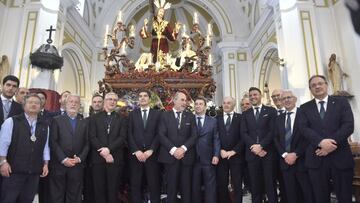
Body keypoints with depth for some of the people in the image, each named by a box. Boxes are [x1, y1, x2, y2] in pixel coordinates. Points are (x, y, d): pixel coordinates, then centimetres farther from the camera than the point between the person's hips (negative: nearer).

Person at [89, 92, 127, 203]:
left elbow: (122, 138, -3)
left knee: (113, 189, 6)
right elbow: (92, 137, -2)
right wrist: (103, 152, -13)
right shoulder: (94, 118, 9)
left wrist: (109, 149, -16)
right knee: (99, 189, 6)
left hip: (115, 158, 0)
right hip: (98, 158, 1)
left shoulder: (122, 119, 8)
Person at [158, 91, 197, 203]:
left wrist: (183, 148, -12)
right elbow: (161, 135, -3)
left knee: (186, 186, 5)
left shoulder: (190, 116, 10)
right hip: (170, 155, -1)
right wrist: (173, 149, -13)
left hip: (186, 156, 1)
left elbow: (194, 135, 2)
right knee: (171, 186, 5)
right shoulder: (165, 115, 5)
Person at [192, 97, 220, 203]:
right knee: (194, 186, 11)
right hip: (193, 159, 0)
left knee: (210, 186, 7)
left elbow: (216, 139, 3)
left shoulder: (213, 121, 7)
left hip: (208, 158, 0)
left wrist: (216, 155, -7)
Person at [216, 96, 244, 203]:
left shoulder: (241, 118, 3)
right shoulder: (217, 119, 9)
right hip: (221, 156, 2)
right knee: (221, 185, 6)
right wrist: (220, 150, -9)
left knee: (237, 185, 6)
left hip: (236, 156, -1)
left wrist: (233, 151, -11)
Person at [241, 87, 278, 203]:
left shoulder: (271, 111, 4)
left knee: (270, 184, 4)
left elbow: (273, 131, -5)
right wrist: (254, 147, -11)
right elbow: (244, 133, 3)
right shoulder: (245, 114, 12)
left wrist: (261, 145, -14)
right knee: (255, 184, 8)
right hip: (252, 153, 2)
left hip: (268, 152, -2)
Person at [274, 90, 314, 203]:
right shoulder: (279, 119, 13)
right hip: (286, 161, 4)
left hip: (302, 161, -4)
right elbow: (276, 139, 8)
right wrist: (284, 155, -6)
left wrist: (295, 154, -14)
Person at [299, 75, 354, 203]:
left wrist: (332, 143, -17)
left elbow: (349, 125, -6)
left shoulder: (341, 102, 6)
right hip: (316, 158, 1)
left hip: (340, 157, 0)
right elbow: (304, 128, -4)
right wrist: (321, 142, -21)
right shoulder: (305, 107, 9)